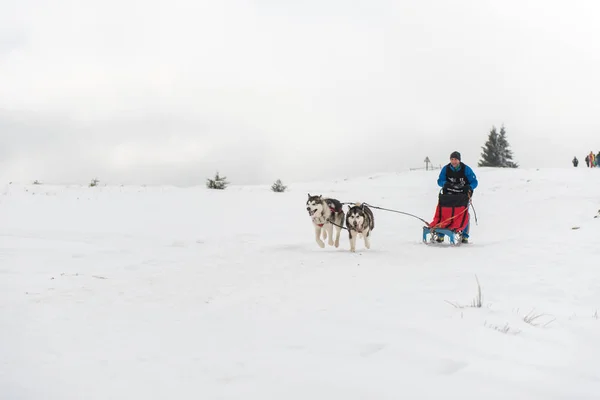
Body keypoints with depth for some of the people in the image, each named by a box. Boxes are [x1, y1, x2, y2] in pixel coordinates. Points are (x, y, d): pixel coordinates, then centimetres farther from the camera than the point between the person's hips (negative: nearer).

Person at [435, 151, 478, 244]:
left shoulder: (466, 169, -11)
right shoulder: (446, 169, -5)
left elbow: (474, 182, -8)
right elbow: (440, 181, 1)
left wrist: (469, 187, -29)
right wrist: (445, 183, -23)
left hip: (463, 195, -1)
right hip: (449, 194, 1)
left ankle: (465, 236, 6)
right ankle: (441, 235, 0)